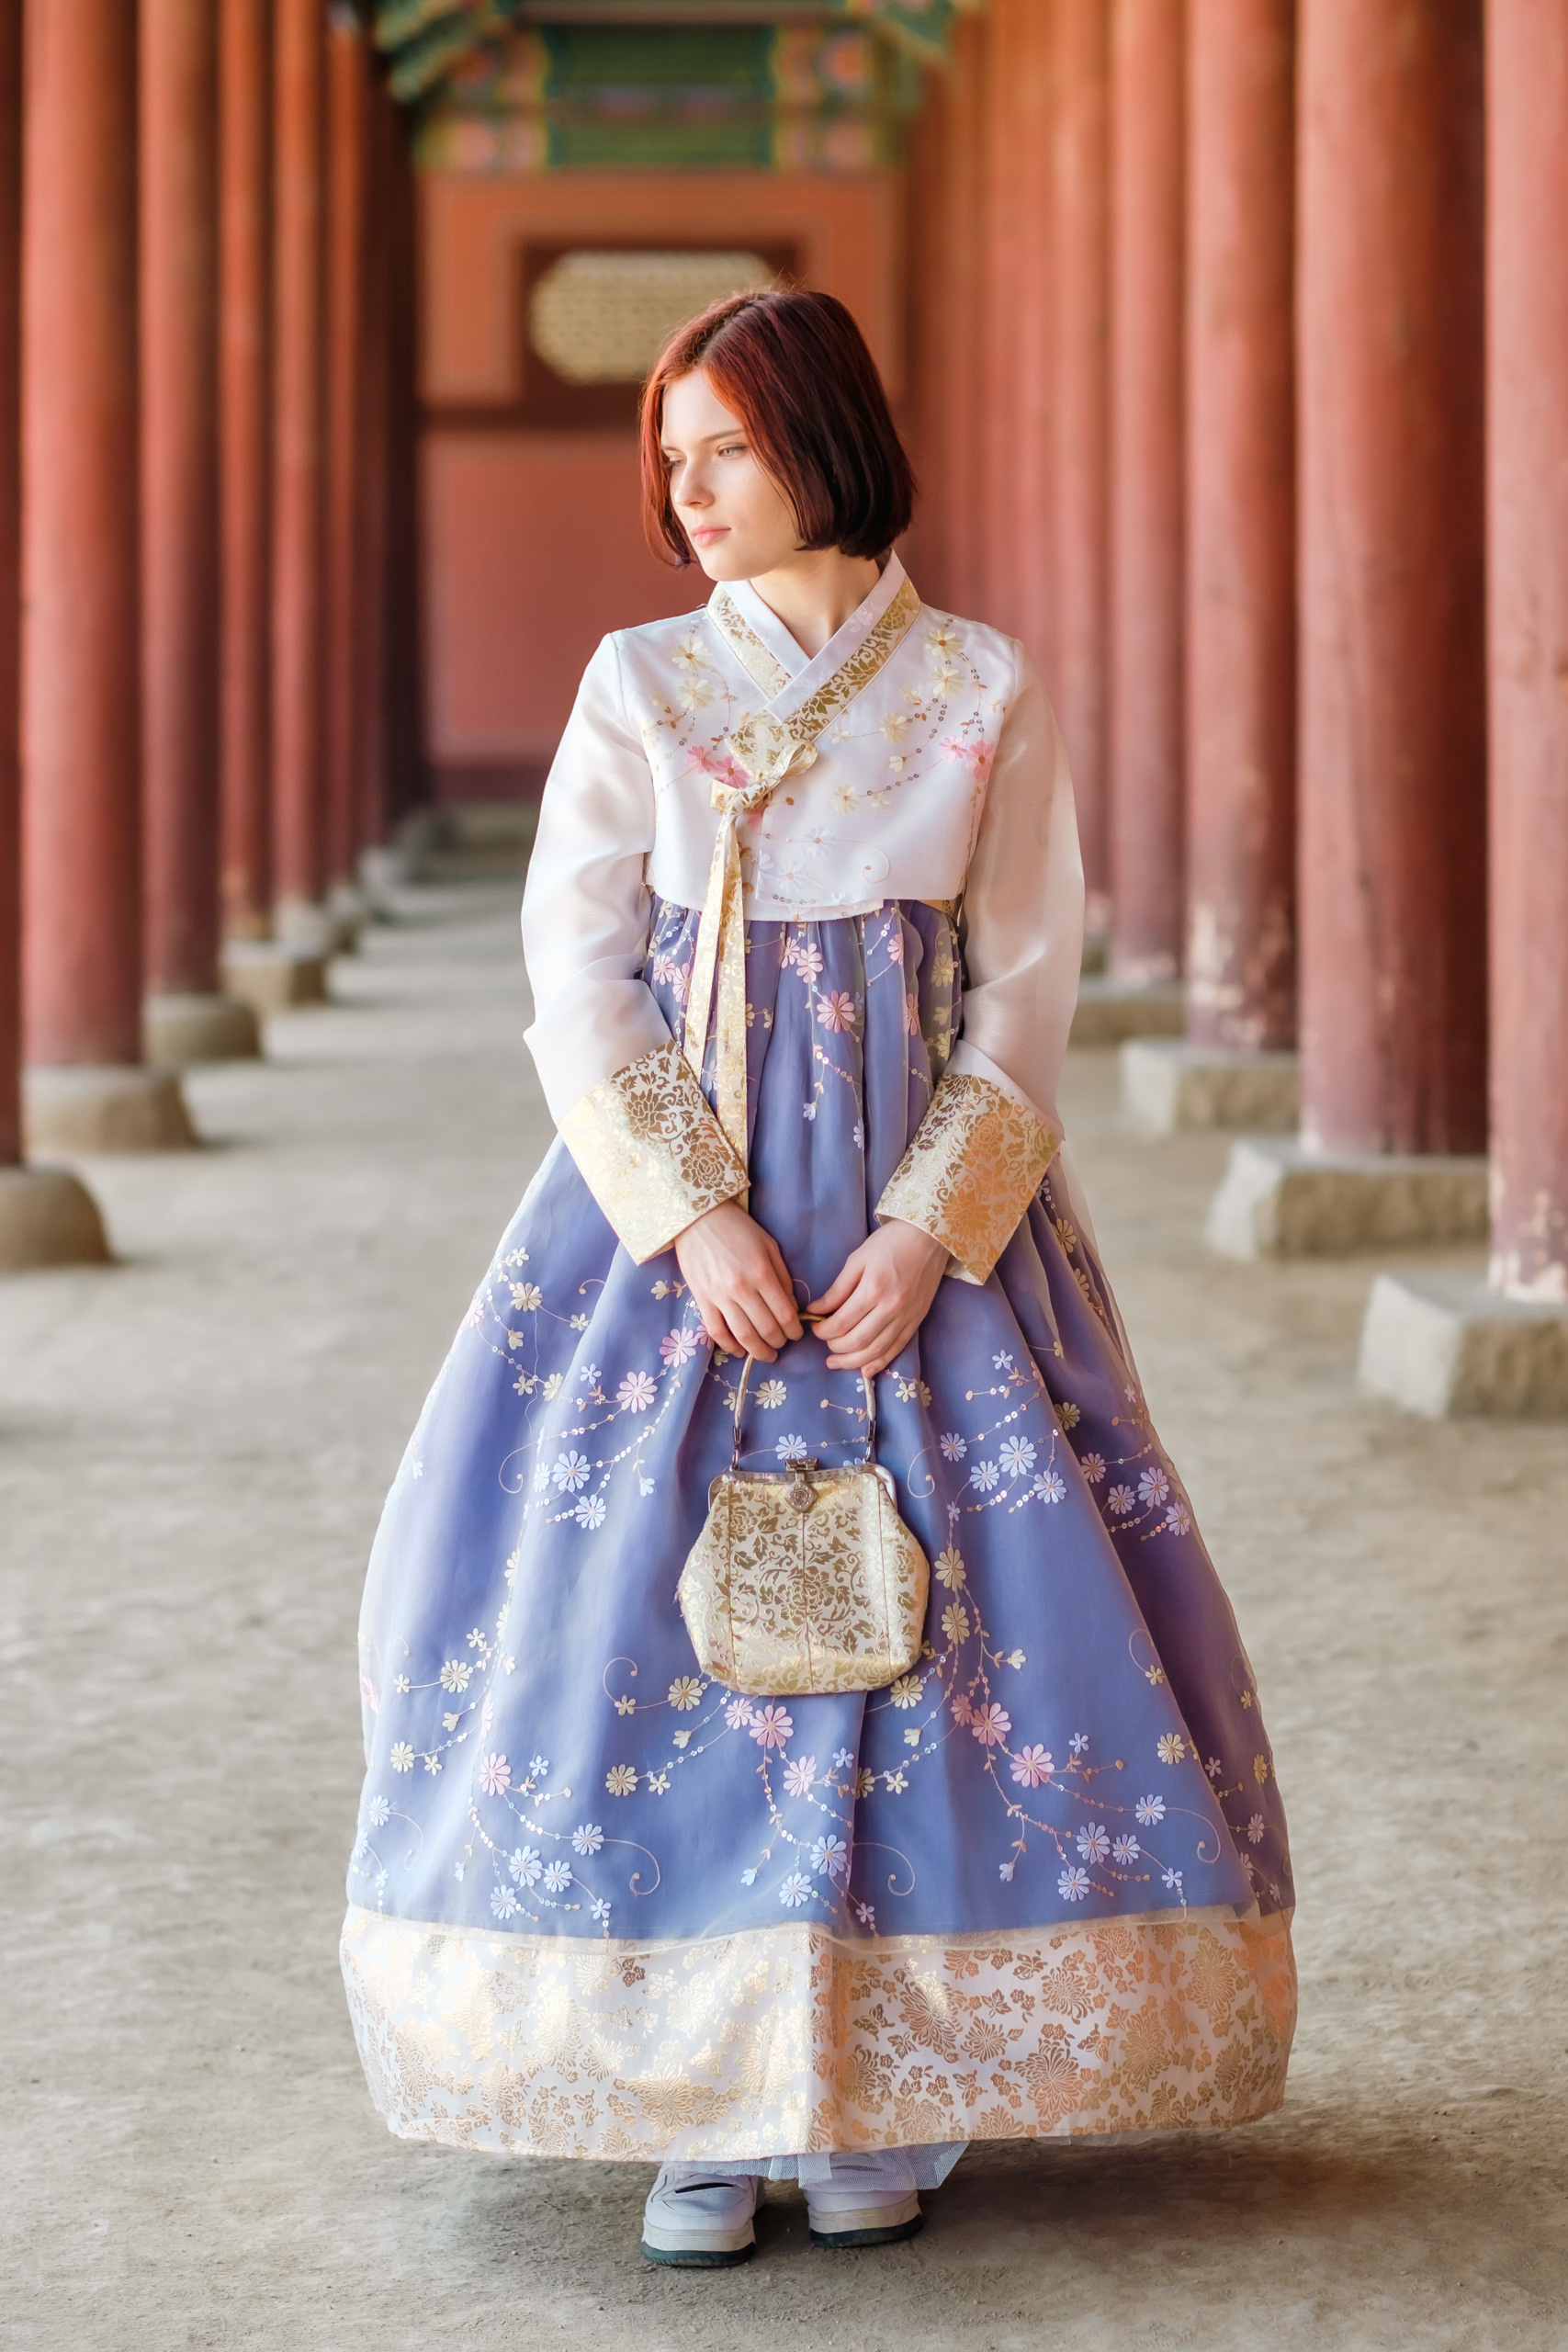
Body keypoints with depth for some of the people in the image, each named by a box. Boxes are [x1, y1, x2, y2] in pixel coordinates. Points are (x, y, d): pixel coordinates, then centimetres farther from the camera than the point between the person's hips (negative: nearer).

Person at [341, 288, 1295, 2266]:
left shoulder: (982, 692, 3)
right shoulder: (640, 685, 5)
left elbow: (1025, 992, 2)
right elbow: (575, 971, 0)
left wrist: (930, 1232, -11)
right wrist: (692, 1215, -12)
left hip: (920, 1201, 0)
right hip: (676, 1182, 1)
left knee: (934, 1596, -6)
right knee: (644, 1586, -7)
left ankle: (884, 2091, 6)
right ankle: (701, 2099, 0)